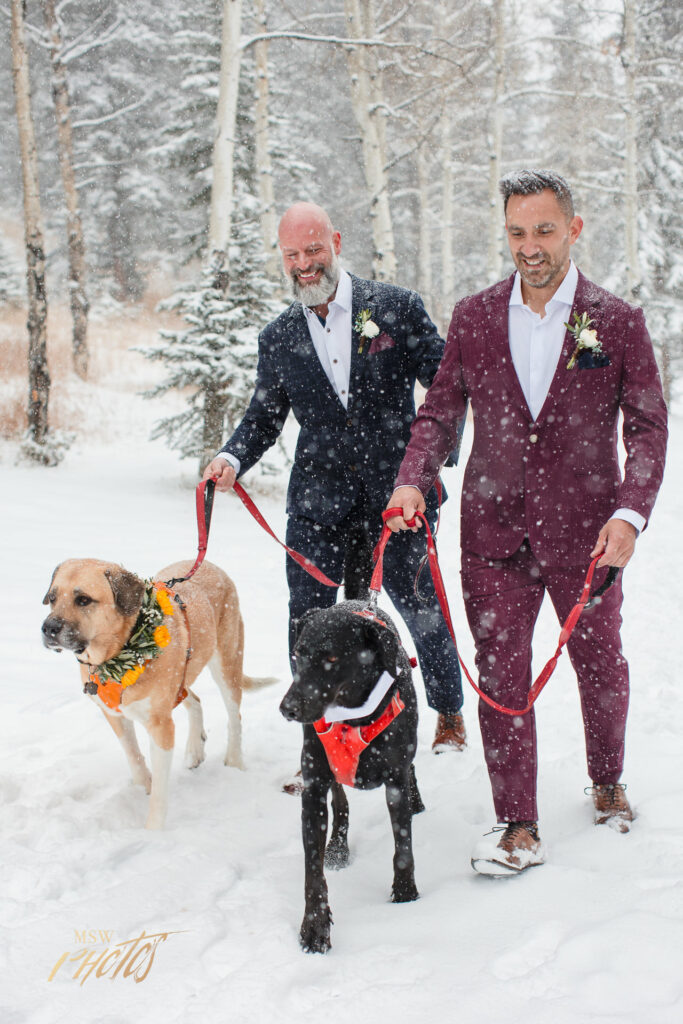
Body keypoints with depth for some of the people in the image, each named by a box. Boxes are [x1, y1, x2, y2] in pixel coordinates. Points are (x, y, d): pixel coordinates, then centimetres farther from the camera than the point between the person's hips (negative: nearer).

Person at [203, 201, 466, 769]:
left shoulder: (397, 307, -2)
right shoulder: (278, 338, 7)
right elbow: (264, 416, 12)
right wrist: (232, 458, -8)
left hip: (396, 490, -2)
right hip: (320, 500, 2)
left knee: (421, 608, 10)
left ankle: (450, 712, 35)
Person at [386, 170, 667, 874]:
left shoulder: (617, 321, -3)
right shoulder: (473, 318, 2)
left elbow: (647, 426, -2)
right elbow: (439, 411, 8)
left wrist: (629, 513, -15)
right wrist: (413, 479, -9)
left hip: (583, 530, -1)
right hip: (495, 530, 1)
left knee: (600, 664, 15)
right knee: (501, 676, 0)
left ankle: (607, 781, 40)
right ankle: (518, 828, 8)